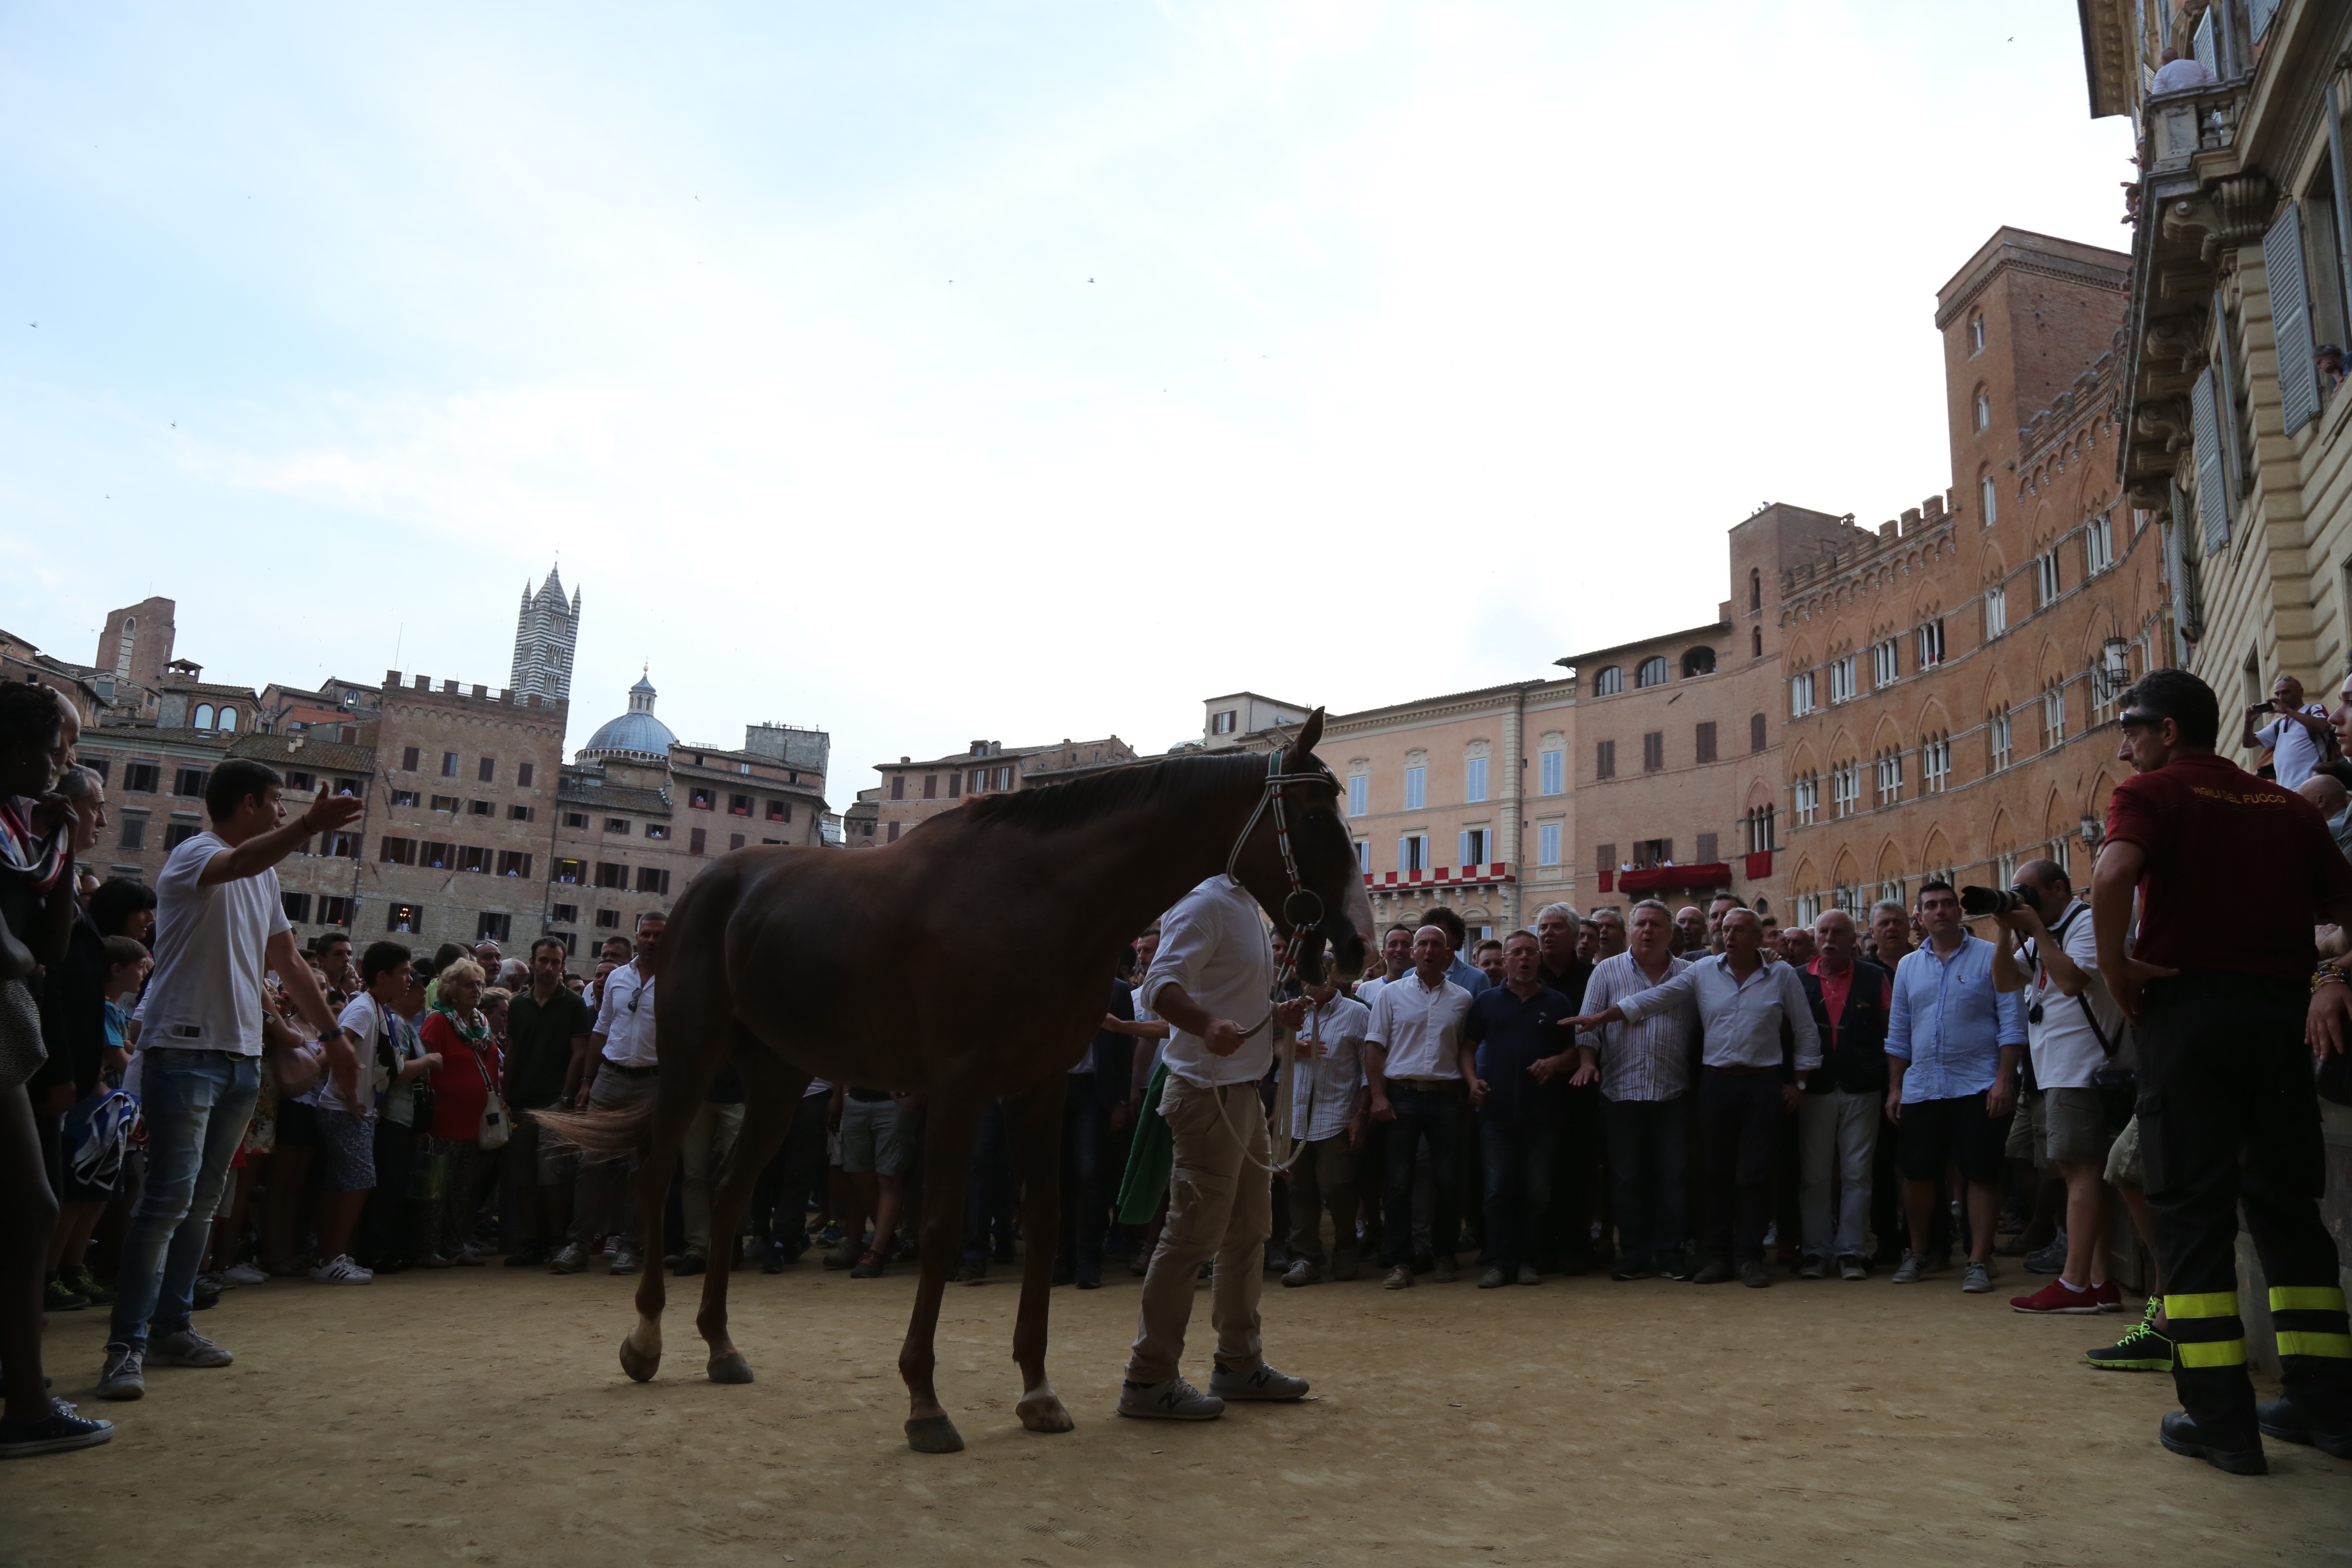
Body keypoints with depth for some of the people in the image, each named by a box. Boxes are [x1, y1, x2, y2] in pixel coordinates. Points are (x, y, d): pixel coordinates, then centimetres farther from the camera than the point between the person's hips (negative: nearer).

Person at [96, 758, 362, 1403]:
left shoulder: (265, 876, 17)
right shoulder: (195, 854, -8)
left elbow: (288, 963, 23)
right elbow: (238, 861, -34)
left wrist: (332, 1033, 23)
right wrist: (312, 824, -48)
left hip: (242, 1057, 9)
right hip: (184, 1051, -8)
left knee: (203, 1201, 12)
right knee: (168, 1197, -12)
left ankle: (172, 1326, 21)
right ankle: (127, 1345, -7)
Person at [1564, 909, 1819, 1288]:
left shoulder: (1782, 976, 0)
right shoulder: (1703, 971, 2)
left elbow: (1806, 1034, 7)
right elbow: (1653, 999, -1)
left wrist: (1797, 1083, 3)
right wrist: (1600, 1017, -8)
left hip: (1764, 1084, -1)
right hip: (1716, 1082, 1)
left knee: (1755, 1173, 0)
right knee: (1718, 1172, 7)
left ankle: (1750, 1257, 9)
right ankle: (1718, 1256, 15)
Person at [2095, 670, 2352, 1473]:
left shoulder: (2152, 793, -3)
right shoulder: (2287, 805, 16)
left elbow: (2114, 872, -22)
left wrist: (2115, 964, -11)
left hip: (2189, 1005, -5)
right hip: (2283, 1007, 6)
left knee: (2193, 1208, -1)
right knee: (2286, 1203, 14)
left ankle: (2219, 1416, -2)